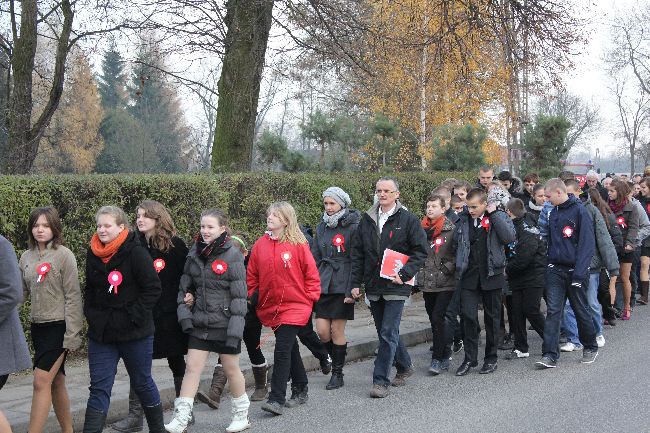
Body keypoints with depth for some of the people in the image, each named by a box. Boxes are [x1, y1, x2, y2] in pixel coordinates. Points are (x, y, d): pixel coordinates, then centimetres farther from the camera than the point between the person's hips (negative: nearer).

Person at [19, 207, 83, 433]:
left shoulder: (64, 255, -8)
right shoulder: (26, 257, 9)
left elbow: (73, 297, -10)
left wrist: (72, 334, -13)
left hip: (58, 327, -6)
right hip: (37, 327, 6)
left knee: (41, 381, -11)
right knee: (56, 383, 11)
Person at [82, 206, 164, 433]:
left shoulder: (136, 252, -13)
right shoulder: (93, 254, 5)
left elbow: (153, 289, -14)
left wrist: (132, 317, -16)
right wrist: (91, 314, 5)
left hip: (135, 333, -4)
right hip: (101, 333, 4)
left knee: (142, 383, 11)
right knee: (99, 387, 1)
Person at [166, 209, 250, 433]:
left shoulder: (232, 255, -10)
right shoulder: (194, 253, 5)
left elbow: (239, 295, -12)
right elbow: (185, 286, 13)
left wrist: (235, 329, -16)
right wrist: (184, 312, -1)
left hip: (224, 323, -4)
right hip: (200, 322, 4)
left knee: (231, 368, 9)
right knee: (192, 367, -1)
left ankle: (242, 414, 27)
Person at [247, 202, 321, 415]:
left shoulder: (298, 244, -8)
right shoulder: (260, 245, 3)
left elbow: (311, 273, -2)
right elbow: (252, 275, 12)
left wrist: (310, 297, -4)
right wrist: (253, 297, 9)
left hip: (294, 306, -5)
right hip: (270, 307, 5)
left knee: (282, 350, -12)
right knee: (290, 350, 18)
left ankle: (276, 399, -10)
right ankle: (300, 390, 32)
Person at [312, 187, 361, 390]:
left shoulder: (353, 227, -6)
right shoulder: (322, 227, 12)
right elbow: (315, 258, 15)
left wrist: (352, 289, -13)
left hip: (342, 286, -5)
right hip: (323, 284, 5)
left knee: (337, 330, 0)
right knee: (322, 330, 0)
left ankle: (338, 373, 14)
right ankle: (334, 358, 26)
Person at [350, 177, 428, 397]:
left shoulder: (408, 220, -3)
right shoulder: (367, 220, 10)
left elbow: (420, 251, -5)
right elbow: (357, 253, 13)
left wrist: (404, 274, -16)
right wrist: (356, 282, 6)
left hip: (396, 286, -5)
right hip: (373, 286, 5)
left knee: (388, 333, -9)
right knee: (385, 332, 14)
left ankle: (380, 380, -5)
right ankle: (404, 366, 34)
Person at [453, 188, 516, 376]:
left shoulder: (499, 217, -2)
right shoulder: (464, 220, 6)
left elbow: (509, 237, -20)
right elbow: (455, 241, 12)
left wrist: (493, 214, -17)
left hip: (491, 275, -2)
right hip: (469, 276, 2)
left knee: (492, 317, 9)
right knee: (468, 316, -5)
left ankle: (491, 358, 20)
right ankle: (470, 358, 5)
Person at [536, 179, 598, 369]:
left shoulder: (579, 211, -10)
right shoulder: (553, 213, 10)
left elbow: (587, 244, -14)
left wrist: (579, 273, -19)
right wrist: (549, 264, 8)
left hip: (575, 270, -5)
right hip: (555, 269, 5)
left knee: (581, 310, 8)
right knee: (552, 311, -4)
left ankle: (591, 348, 29)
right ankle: (550, 355, -6)